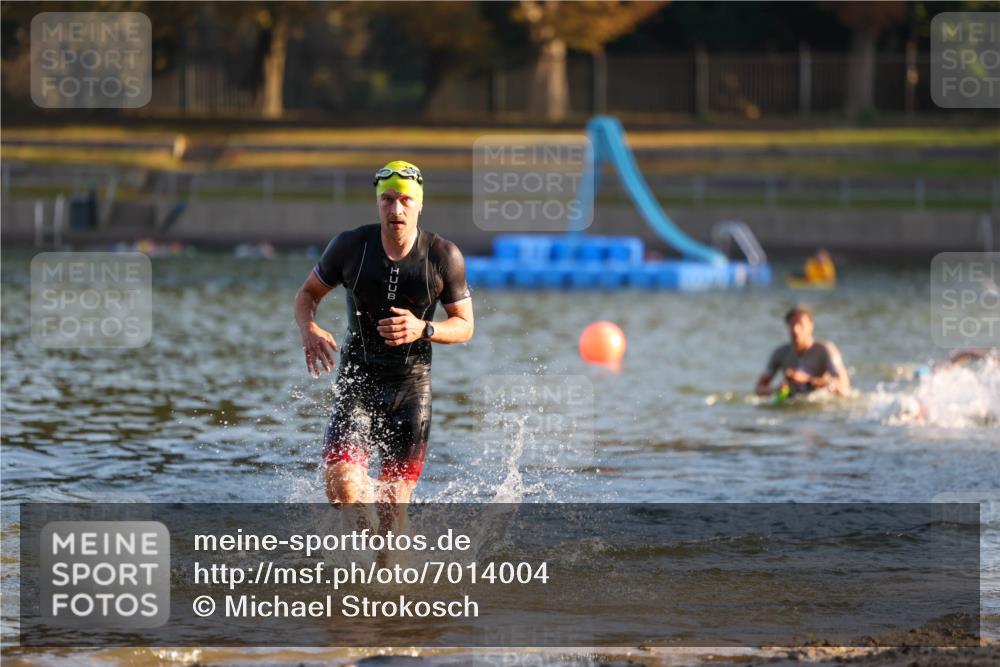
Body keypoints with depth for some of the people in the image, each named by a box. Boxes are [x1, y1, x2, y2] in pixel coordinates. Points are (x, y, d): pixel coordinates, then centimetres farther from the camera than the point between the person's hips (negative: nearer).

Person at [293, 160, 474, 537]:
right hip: (358, 381, 0)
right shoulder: (350, 246, -6)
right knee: (341, 491, -18)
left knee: (393, 505, -1)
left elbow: (464, 326, 1)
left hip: (411, 385, 0)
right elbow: (308, 293, 9)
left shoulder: (443, 256, -7)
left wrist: (424, 330, -20)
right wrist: (309, 329, -14)